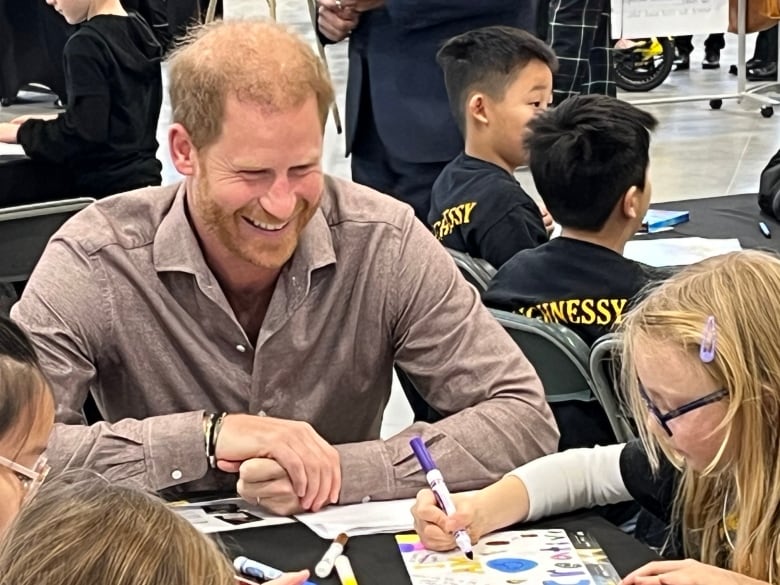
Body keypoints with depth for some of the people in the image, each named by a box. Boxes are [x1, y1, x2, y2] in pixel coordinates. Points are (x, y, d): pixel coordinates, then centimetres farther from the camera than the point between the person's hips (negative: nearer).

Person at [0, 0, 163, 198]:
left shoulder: (88, 43, -16)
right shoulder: (139, 29, 10)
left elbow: (85, 132, -21)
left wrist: (22, 133, -7)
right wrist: (56, 121, 18)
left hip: (109, 188, -9)